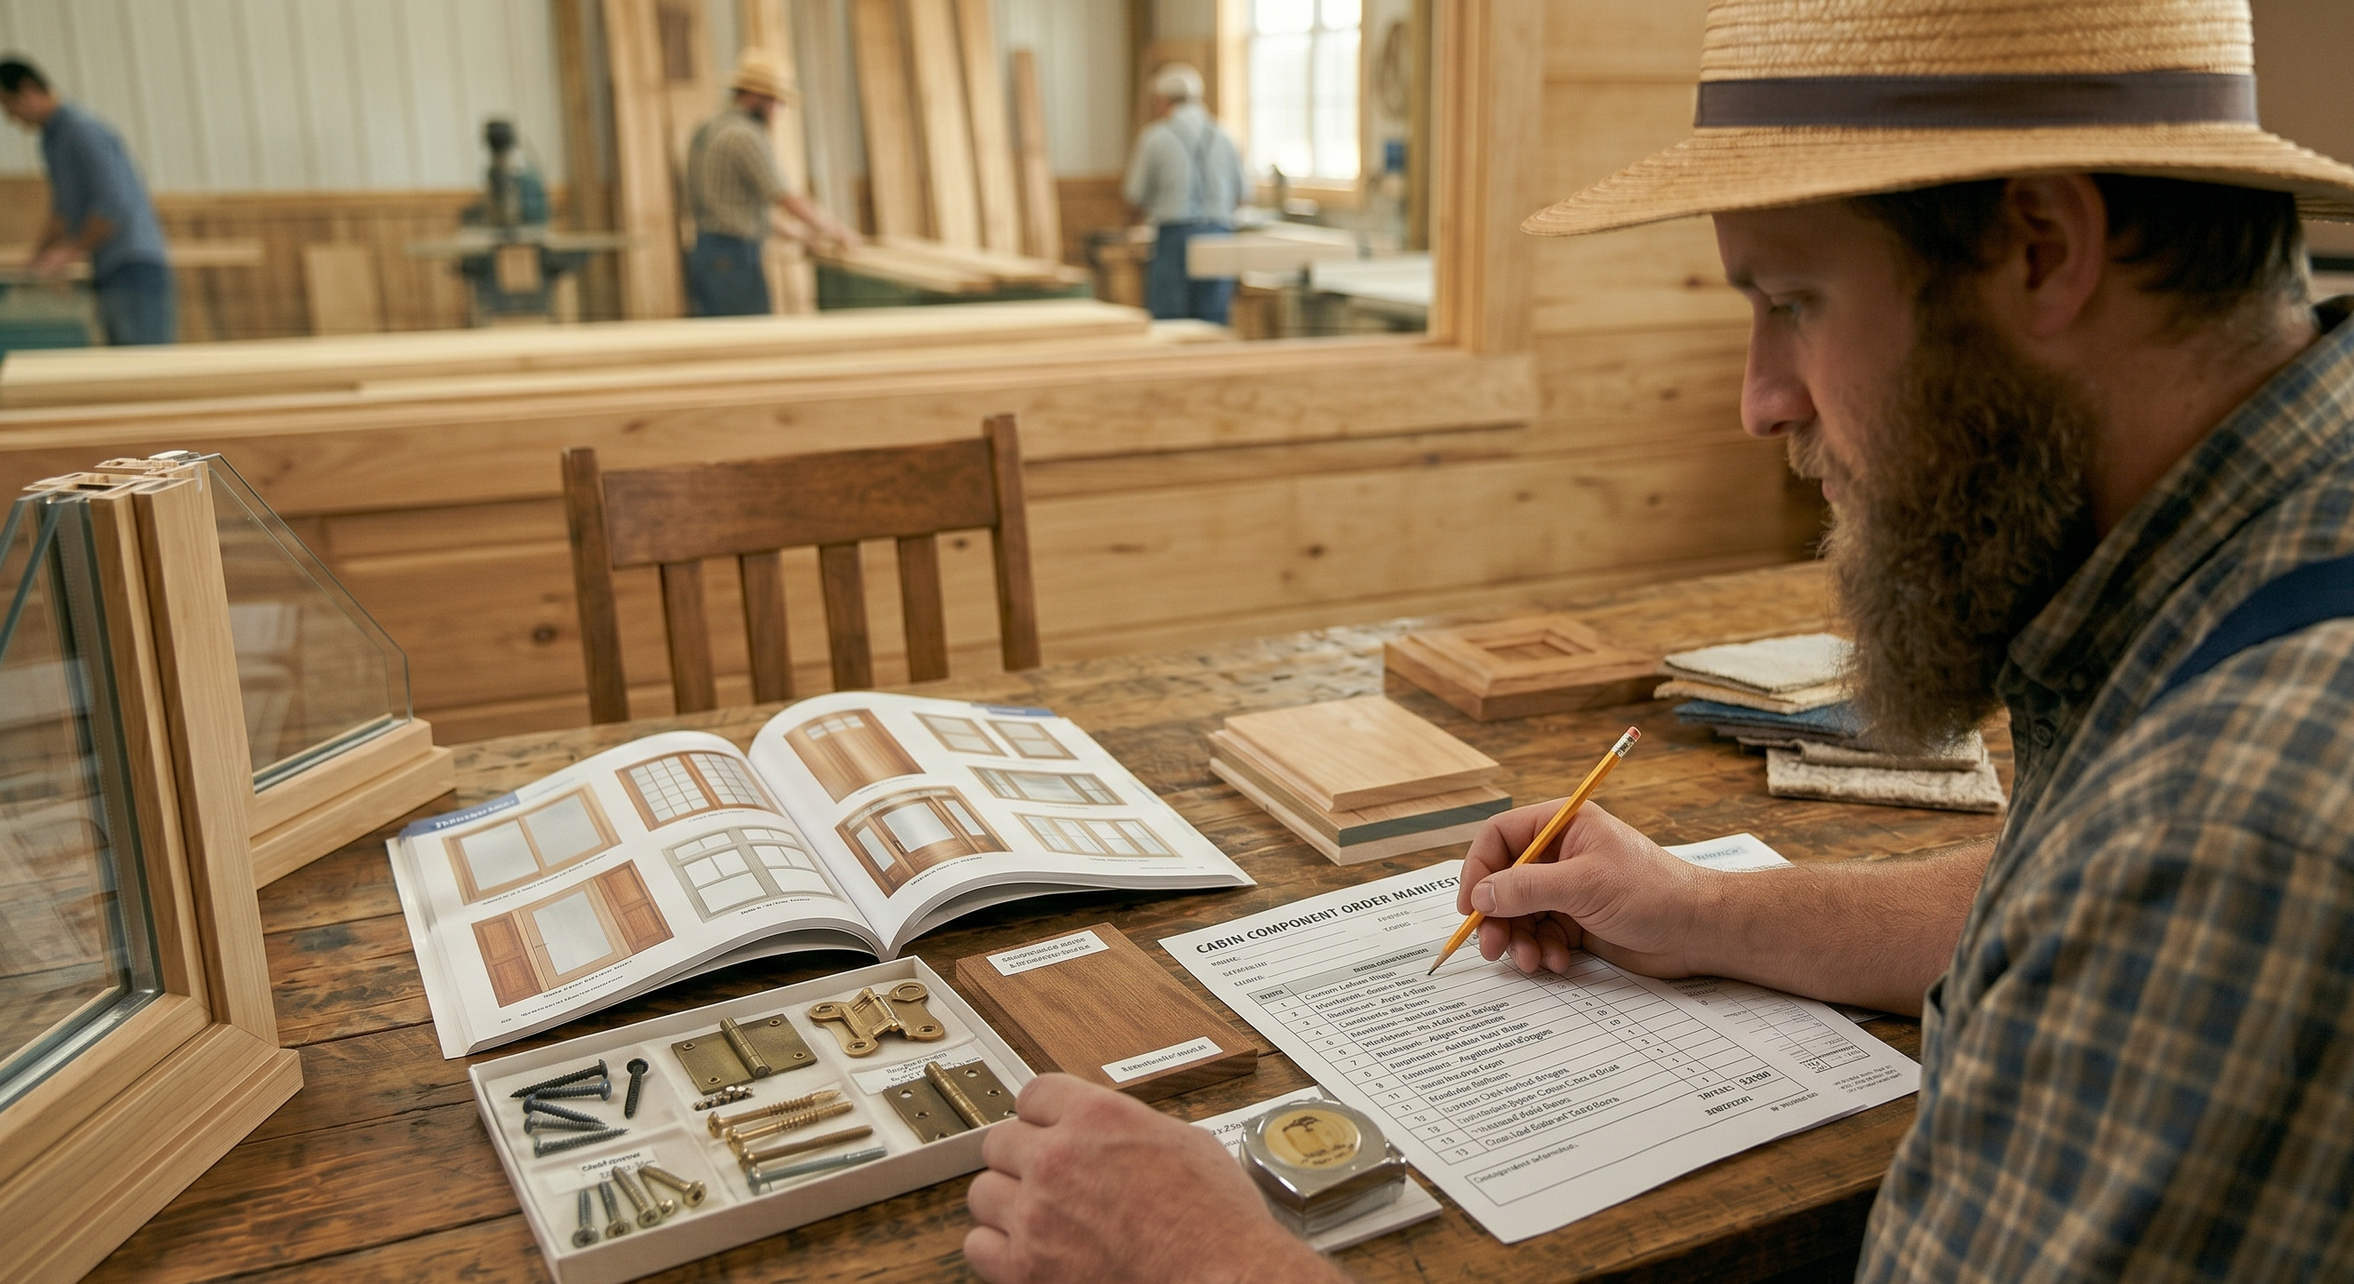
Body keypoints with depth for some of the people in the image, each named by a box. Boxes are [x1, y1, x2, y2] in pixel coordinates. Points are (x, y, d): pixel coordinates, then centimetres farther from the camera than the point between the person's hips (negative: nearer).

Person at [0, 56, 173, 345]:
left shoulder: (82, 131, -11)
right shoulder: (52, 139, 19)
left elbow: (115, 205, -18)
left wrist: (70, 251, -11)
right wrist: (36, 260, 19)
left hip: (135, 270, -10)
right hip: (110, 276, 10)